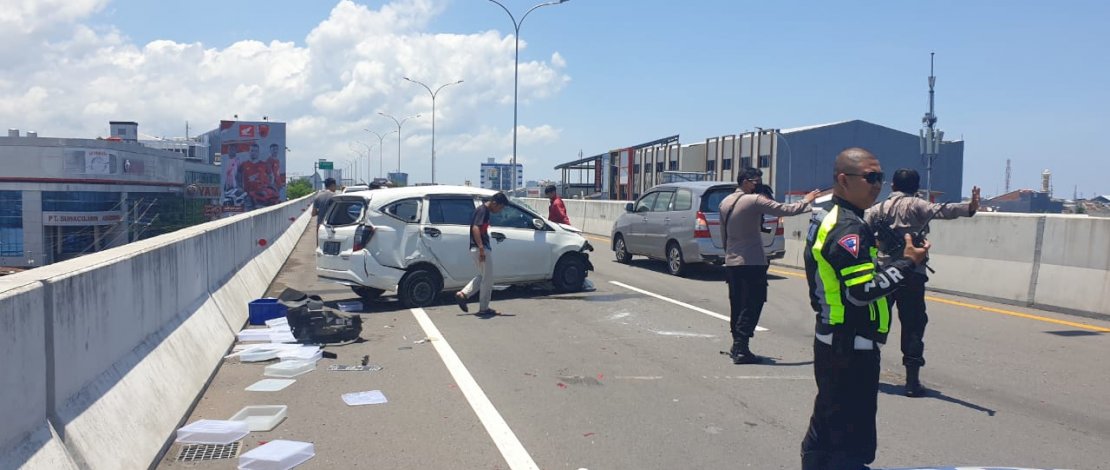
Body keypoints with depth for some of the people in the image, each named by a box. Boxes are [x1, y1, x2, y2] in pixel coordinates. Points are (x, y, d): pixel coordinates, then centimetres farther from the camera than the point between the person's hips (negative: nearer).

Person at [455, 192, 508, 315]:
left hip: (479, 248, 10)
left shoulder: (483, 210, 15)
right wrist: (481, 248, -34)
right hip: (481, 248, -10)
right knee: (487, 279, 0)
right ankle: (484, 308, 8)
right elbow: (475, 228, -28)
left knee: (483, 276, 19)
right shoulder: (483, 210, -16)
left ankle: (462, 295, 12)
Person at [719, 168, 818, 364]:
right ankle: (741, 349, -9)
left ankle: (736, 346, 17)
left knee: (737, 304, 13)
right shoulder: (754, 201, -13)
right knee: (752, 305, -4)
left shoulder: (725, 202, 10)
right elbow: (785, 210, -13)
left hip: (731, 261, 8)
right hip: (752, 262, -8)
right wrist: (806, 201, 2)